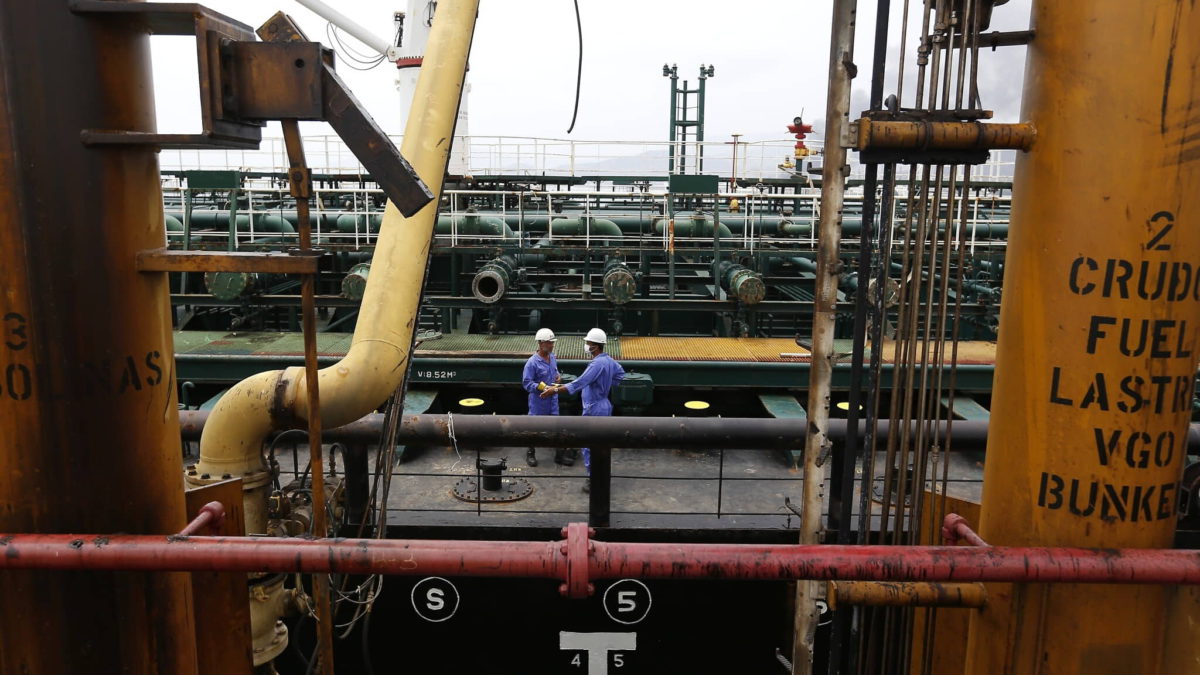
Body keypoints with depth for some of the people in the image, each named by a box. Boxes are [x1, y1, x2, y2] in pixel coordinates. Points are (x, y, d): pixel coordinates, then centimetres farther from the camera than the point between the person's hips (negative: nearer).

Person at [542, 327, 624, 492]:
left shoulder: (597, 364, -25)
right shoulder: (609, 361, 4)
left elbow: (579, 383, -30)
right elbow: (621, 374, 23)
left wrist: (555, 390, -27)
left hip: (594, 409, -10)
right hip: (604, 406, 10)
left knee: (590, 446, -1)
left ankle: (593, 481, 4)